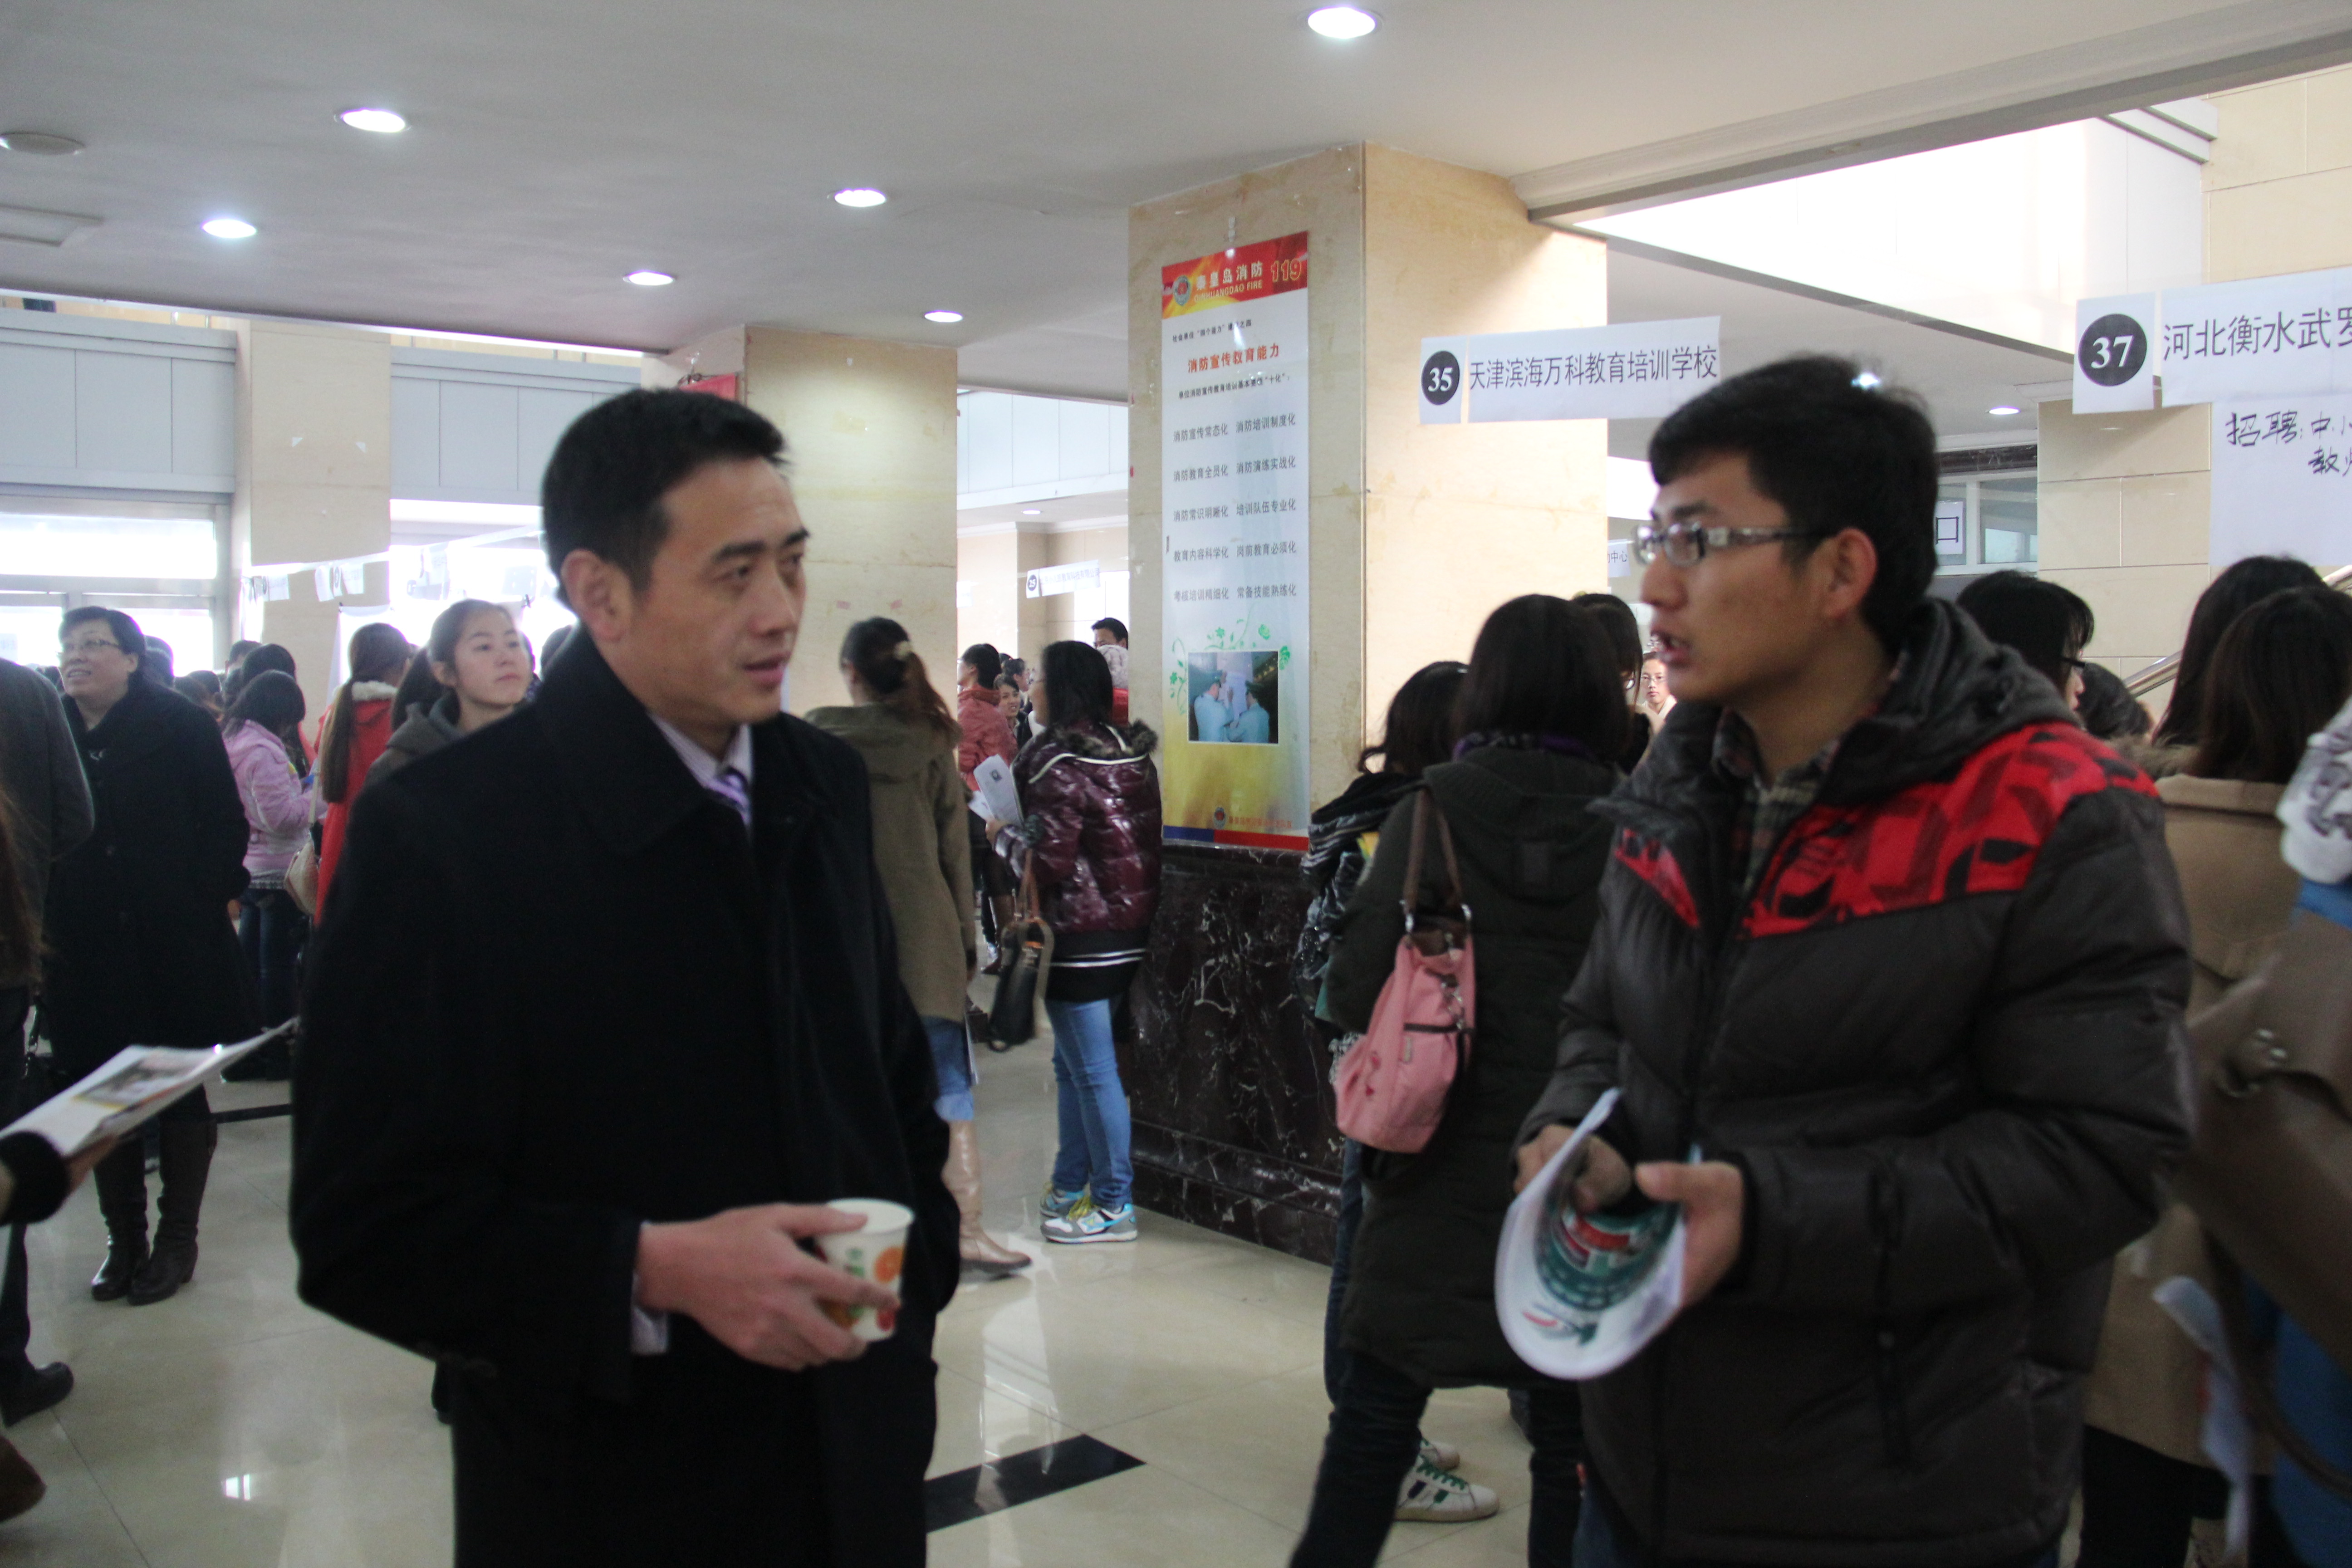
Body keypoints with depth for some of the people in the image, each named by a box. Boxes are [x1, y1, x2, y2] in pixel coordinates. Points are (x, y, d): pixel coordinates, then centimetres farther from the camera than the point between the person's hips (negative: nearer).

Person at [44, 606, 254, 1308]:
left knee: (180, 1091, 7)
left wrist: (204, 901, -14)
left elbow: (227, 826, -5)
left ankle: (177, 1237, 19)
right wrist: (43, 926, -2)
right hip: (86, 954, 4)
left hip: (174, 947, -3)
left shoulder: (179, 724, -4)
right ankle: (123, 1239, 22)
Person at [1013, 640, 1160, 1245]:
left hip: (1082, 937, -9)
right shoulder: (1131, 754, 9)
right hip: (1131, 928, 9)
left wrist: (1007, 833, 0)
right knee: (1073, 1064, 18)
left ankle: (1113, 1207, 8)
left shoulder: (1059, 763, -15)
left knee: (1093, 1070, 0)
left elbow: (1048, 861, -19)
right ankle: (1070, 1189, 28)